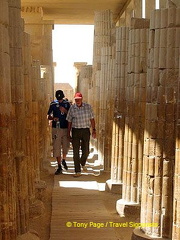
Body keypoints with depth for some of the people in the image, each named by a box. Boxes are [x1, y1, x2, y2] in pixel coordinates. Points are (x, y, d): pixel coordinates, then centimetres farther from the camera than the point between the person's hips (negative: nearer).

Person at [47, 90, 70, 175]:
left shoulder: (67, 104, 6)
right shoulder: (53, 104, 1)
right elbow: (48, 116, 4)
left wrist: (65, 111, -12)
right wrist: (53, 118, -17)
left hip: (66, 128, 2)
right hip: (56, 128, -1)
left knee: (66, 146, 8)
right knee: (57, 148, -3)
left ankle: (63, 160, 37)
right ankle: (59, 167, 4)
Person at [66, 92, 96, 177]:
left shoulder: (88, 107, 0)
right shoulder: (72, 108, -1)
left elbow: (92, 119, 5)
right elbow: (69, 121, 6)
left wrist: (94, 130, 1)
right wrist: (68, 133, 5)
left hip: (85, 131, 1)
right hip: (75, 131, -1)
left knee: (86, 151, 7)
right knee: (76, 152, -2)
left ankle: (83, 163, 39)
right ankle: (77, 171, 5)